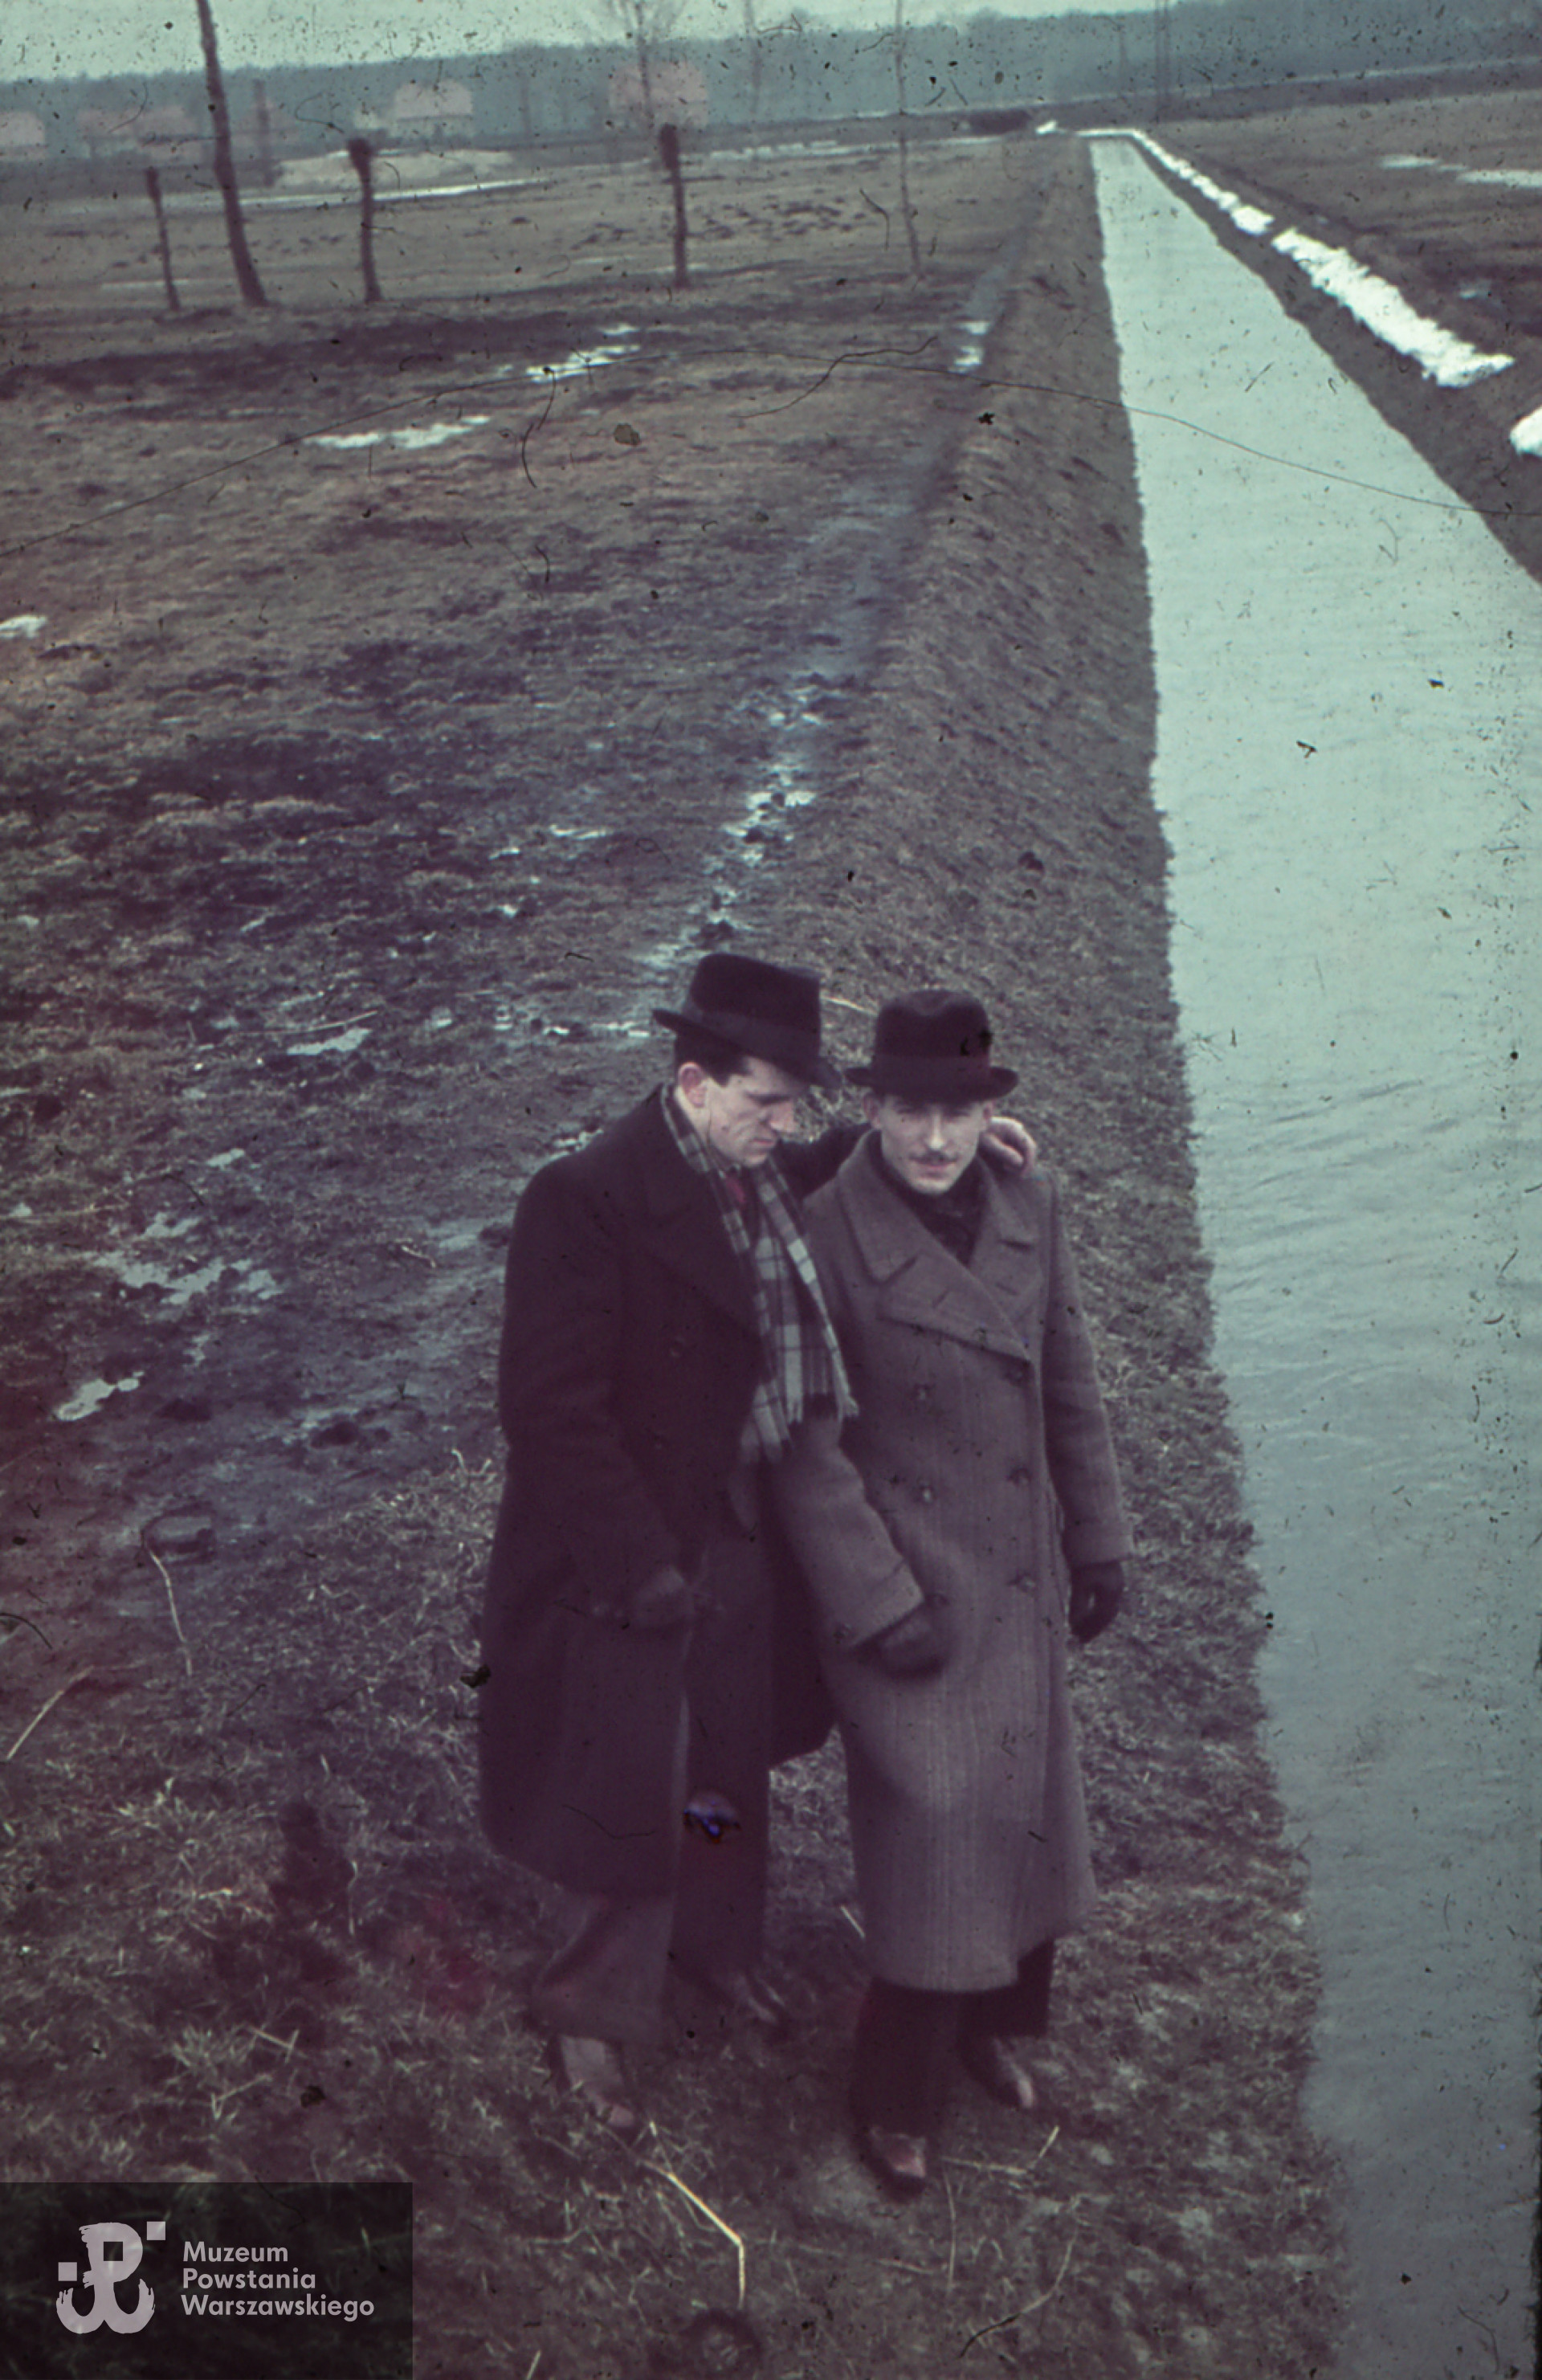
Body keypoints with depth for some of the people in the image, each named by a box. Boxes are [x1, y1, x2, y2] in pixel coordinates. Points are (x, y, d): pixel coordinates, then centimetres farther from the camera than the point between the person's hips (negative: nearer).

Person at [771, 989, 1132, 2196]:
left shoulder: (1032, 1208, -2)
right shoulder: (826, 1237, -19)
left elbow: (1070, 1386, 8)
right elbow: (807, 1446, -15)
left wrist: (1100, 1540, 12)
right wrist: (882, 1604, -16)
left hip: (1024, 1585, 6)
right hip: (908, 1585, -5)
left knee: (1024, 1811, 18)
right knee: (932, 1829, 0)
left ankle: (988, 2024, 43)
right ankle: (898, 2096, 23)